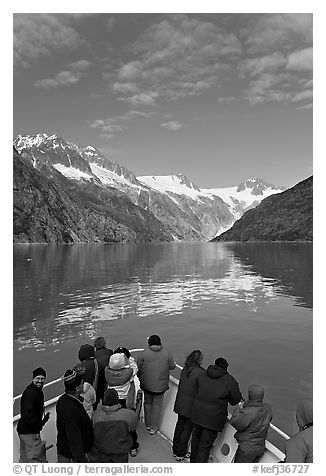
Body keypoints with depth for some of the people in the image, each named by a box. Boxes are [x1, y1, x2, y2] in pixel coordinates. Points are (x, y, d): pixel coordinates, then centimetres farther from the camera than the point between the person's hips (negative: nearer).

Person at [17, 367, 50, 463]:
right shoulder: (30, 393, -22)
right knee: (37, 459, -2)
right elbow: (27, 414, -27)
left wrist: (41, 421, 8)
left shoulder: (38, 391, 10)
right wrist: (39, 424, -21)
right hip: (30, 433, -10)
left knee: (24, 459, 21)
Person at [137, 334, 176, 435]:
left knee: (147, 403, 20)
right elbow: (172, 366, -2)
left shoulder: (144, 353, -13)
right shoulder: (167, 352, -10)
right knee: (157, 405, 15)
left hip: (147, 384, 0)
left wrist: (140, 379, 11)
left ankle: (148, 424, 33)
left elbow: (138, 368, -6)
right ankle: (153, 427, 23)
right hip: (161, 385, 0)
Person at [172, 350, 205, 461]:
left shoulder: (184, 369, -4)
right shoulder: (201, 372, -23)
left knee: (180, 425, 22)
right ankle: (180, 454, 23)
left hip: (181, 404, 6)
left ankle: (175, 449, 37)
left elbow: (181, 384, 3)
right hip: (192, 405, -6)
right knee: (188, 429, 12)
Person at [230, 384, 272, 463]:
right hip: (260, 448, 7)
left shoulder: (247, 412, -29)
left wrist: (238, 410, -3)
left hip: (247, 448, -7)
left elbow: (234, 424, -16)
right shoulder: (268, 408, -10)